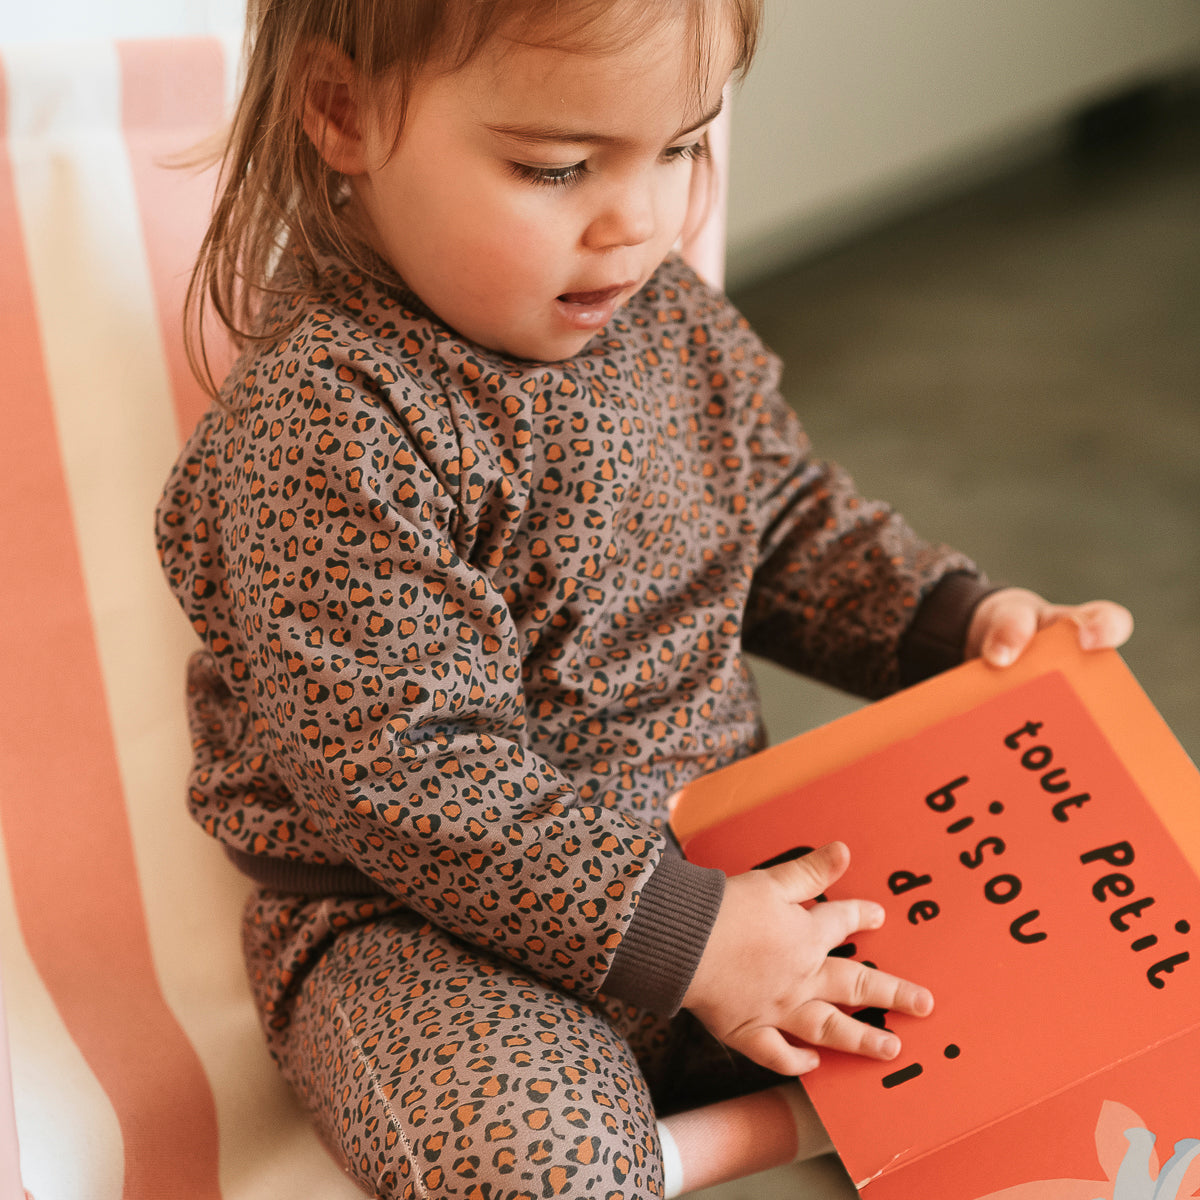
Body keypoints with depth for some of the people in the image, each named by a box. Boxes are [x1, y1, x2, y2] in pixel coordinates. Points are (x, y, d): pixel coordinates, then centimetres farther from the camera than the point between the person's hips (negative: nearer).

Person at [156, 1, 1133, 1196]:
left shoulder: (667, 315, 2)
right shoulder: (321, 426, -23)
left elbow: (787, 519, 17)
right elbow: (401, 773, -25)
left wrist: (959, 621, 2)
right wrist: (678, 939, -24)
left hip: (702, 845, 7)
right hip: (420, 913, -6)